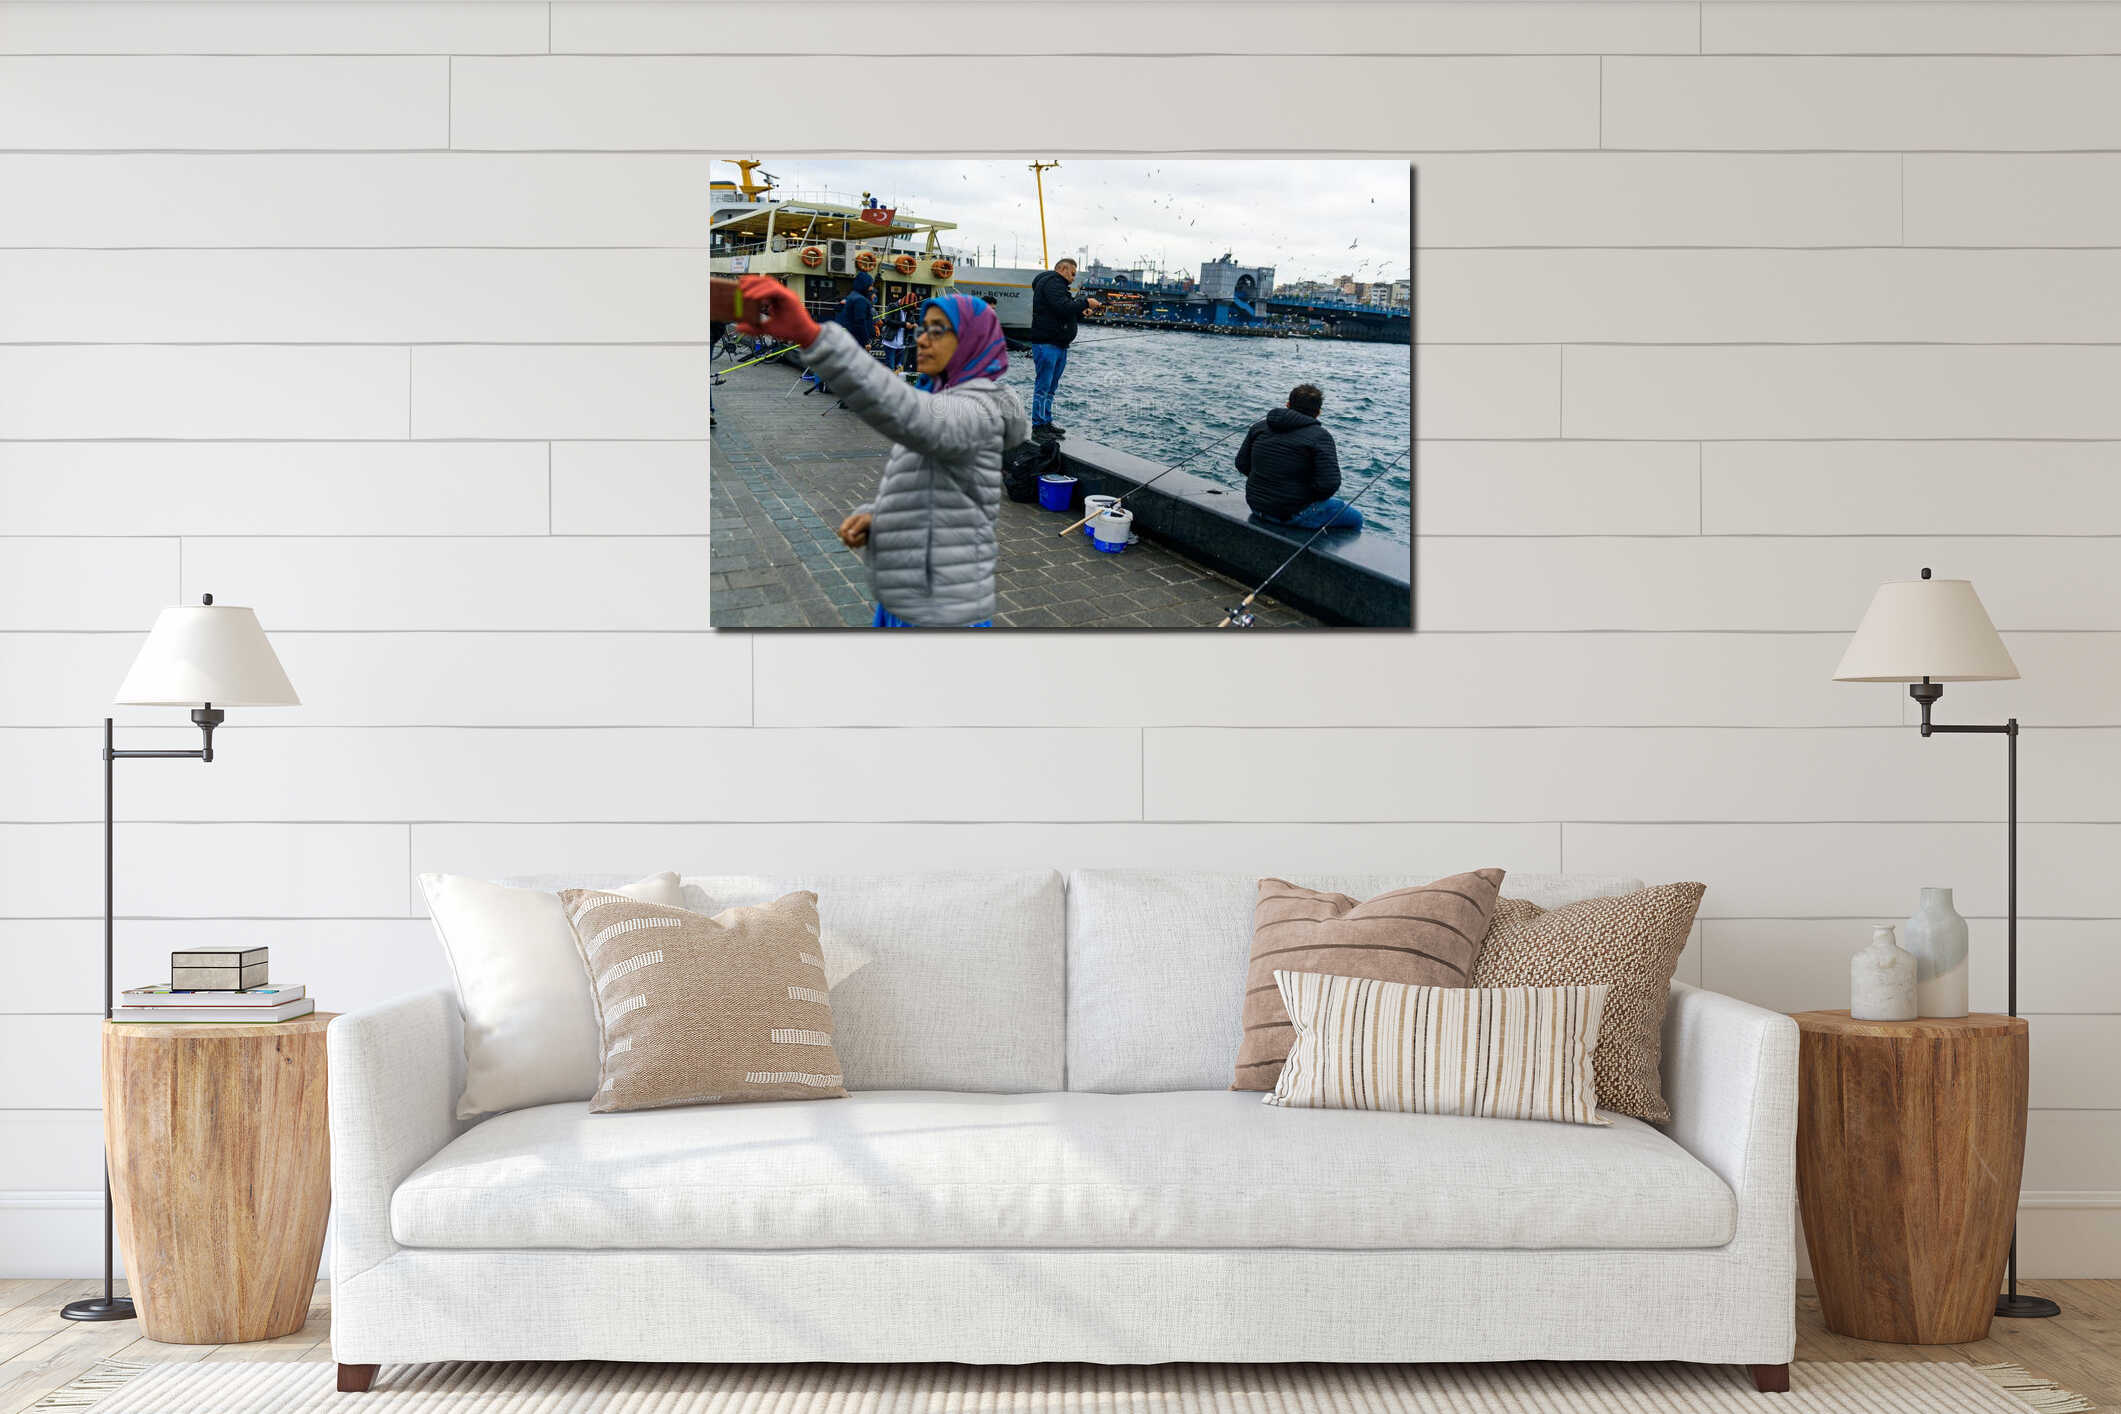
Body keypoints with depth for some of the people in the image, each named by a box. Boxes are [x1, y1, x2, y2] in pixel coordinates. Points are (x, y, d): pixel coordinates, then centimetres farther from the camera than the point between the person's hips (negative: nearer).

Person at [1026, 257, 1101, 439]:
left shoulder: (1057, 284, 26)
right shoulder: (1051, 282, -9)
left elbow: (1067, 315, 25)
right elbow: (1063, 308, -22)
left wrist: (1082, 312, 8)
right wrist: (1085, 302, -12)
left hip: (1059, 344, 11)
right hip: (1046, 343, -11)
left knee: (1051, 388, 12)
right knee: (1043, 386, -9)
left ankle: (1046, 423, 17)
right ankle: (1038, 426, -9)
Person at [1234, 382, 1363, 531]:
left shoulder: (1259, 426, 3)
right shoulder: (1320, 436, -14)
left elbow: (1242, 464, 10)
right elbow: (1329, 484, -21)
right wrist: (1315, 498, -1)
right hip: (1293, 513, -7)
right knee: (1355, 519, 10)